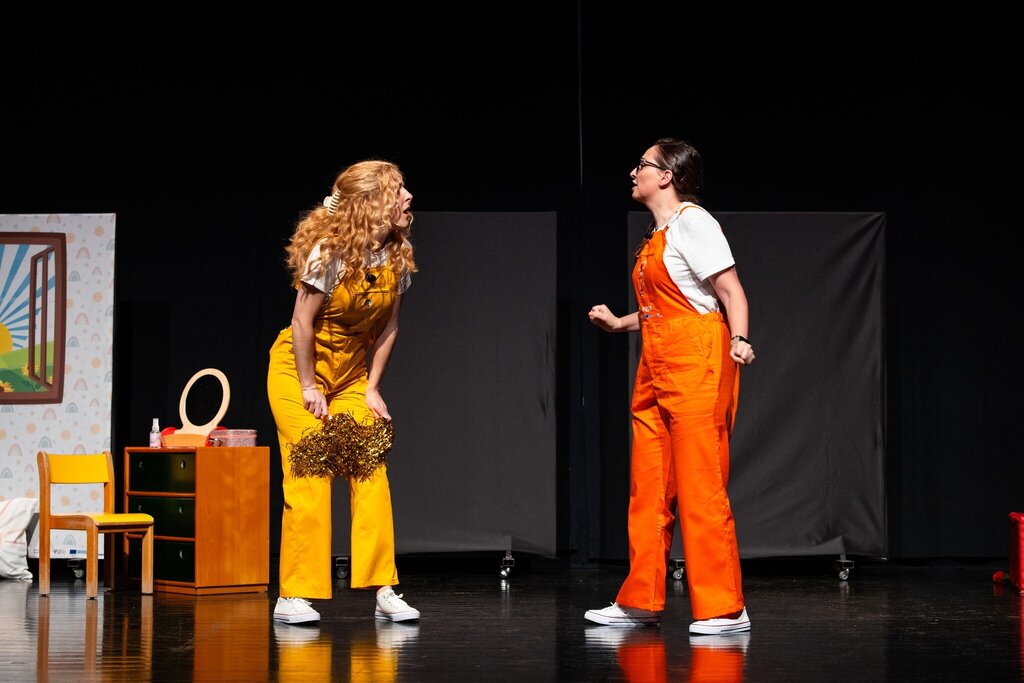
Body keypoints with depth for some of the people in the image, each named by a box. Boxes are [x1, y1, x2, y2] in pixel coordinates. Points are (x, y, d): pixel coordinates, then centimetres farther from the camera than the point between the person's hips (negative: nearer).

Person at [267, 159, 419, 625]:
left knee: (372, 476, -5)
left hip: (350, 373, 6)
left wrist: (372, 389, 0)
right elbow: (302, 321, -18)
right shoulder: (330, 251, -23)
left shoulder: (398, 257, -4)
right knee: (309, 481, -10)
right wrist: (309, 388, -14)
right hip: (298, 367, -5)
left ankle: (384, 591, -2)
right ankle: (293, 596, -3)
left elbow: (388, 326, 3)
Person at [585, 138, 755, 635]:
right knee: (648, 487, 10)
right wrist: (618, 323, 26)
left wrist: (739, 339, -27)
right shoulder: (655, 235, 19)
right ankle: (640, 601, 16)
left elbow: (730, 290, -14)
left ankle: (722, 608, -6)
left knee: (699, 486, -9)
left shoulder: (691, 221, -7)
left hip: (696, 360, -10)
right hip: (657, 365, 10)